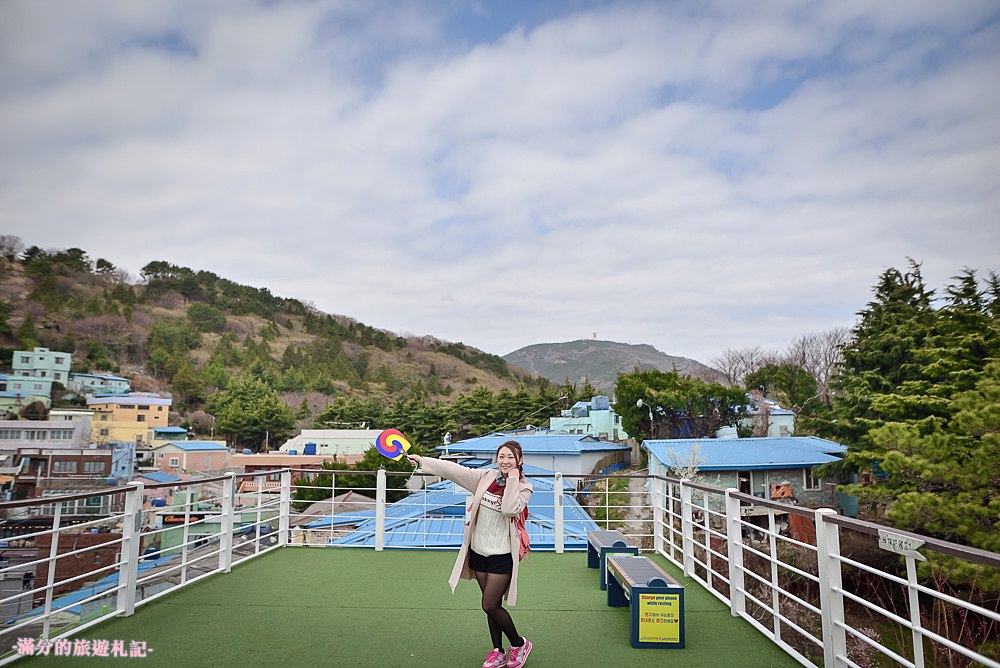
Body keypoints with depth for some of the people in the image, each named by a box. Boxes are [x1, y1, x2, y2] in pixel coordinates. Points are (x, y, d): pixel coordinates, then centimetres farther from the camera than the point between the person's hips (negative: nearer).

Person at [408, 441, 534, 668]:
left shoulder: (524, 487, -9)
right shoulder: (486, 477, -1)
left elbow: (510, 509, -27)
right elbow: (454, 469, -1)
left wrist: (512, 479, -22)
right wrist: (421, 460, -2)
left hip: (502, 555, -4)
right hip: (479, 551, 4)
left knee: (490, 606, -3)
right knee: (493, 605, 14)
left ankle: (519, 644, 21)